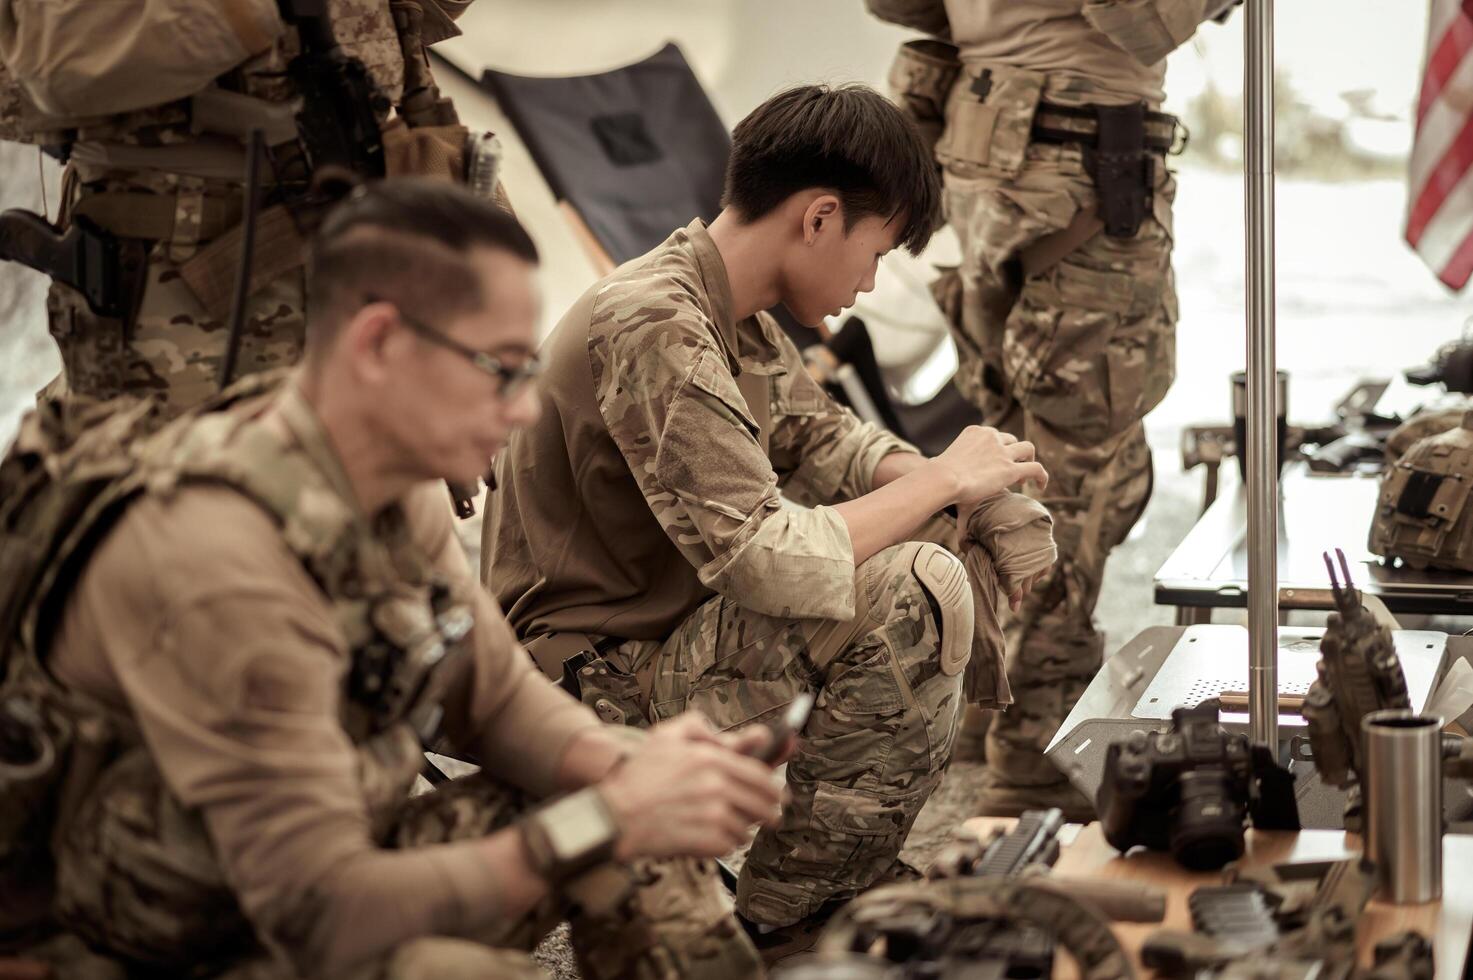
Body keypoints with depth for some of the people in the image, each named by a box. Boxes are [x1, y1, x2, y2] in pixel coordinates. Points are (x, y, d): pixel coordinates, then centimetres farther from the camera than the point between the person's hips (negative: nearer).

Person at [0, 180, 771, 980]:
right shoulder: (223, 568, -32)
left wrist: (628, 770, -15)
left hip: (322, 863, 9)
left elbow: (496, 692, 6)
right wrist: (609, 820, -31)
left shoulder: (400, 484, -6)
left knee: (645, 828, 5)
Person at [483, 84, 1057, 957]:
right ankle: (782, 925, -12)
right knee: (916, 593, -29)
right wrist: (941, 478, -18)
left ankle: (863, 884, 14)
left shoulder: (733, 313, 6)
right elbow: (766, 561, -32)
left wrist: (972, 491, -3)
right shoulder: (651, 329, -25)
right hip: (600, 684, -10)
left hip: (673, 626, 10)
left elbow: (817, 434, 17)